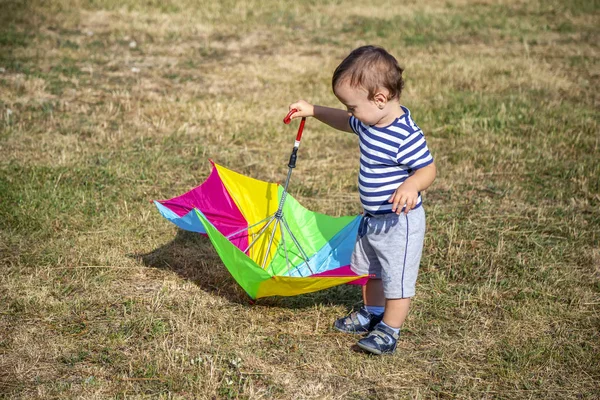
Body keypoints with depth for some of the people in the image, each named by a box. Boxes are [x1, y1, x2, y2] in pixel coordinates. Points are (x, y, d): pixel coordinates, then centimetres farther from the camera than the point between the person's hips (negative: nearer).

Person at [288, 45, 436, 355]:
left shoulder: (405, 136, -28)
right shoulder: (369, 121, -1)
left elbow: (428, 169, -27)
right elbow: (343, 122, 19)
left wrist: (411, 184, -48)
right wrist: (313, 111, 12)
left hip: (399, 222, -10)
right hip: (372, 218, 10)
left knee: (397, 277, 2)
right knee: (368, 269, 25)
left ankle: (389, 332, 15)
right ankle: (372, 314, 44)